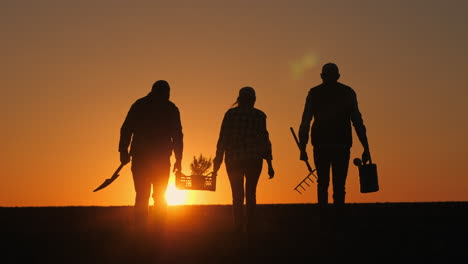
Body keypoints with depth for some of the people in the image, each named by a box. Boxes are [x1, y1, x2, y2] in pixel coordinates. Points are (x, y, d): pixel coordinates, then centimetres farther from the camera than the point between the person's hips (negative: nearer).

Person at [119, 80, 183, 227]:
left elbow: (126, 129, 2)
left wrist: (123, 151, 4)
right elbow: (177, 135, 2)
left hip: (140, 157, 1)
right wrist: (178, 159, 4)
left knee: (141, 196, 5)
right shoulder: (171, 109, 5)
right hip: (162, 159, 0)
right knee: (160, 197, 9)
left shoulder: (139, 105, 8)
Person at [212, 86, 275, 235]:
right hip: (254, 159, 0)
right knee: (251, 193, 9)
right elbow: (265, 140, 0)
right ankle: (250, 228, 2)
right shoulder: (259, 115, 2)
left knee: (237, 195, 5)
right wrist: (269, 164, 2)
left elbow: (223, 139, -2)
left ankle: (238, 229, -3)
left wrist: (218, 161, 2)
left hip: (233, 159, 0)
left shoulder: (230, 114, 1)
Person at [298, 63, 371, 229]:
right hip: (342, 145, -1)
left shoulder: (314, 93, 8)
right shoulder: (348, 92, 7)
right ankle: (339, 220, -8)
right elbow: (357, 122, 2)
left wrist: (303, 148, 5)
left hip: (321, 144, 1)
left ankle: (323, 219, 3)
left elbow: (305, 123, 3)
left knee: (322, 184, 11)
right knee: (339, 185, 0)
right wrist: (366, 148, 1)